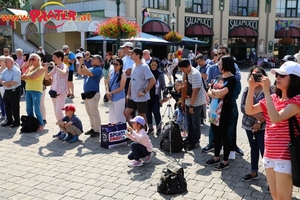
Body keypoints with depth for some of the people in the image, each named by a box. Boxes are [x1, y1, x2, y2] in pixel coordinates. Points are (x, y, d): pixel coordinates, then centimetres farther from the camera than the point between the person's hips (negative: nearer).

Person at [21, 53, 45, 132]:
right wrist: (28, 77, -8)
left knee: (37, 109, -8)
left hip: (36, 90, -7)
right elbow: (22, 77, 10)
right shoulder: (30, 68, 18)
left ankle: (41, 125, 2)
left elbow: (33, 77, -17)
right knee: (28, 109, 8)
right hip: (28, 90, 7)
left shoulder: (41, 68, -4)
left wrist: (26, 76, 0)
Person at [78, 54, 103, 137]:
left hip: (93, 93, -9)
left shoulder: (98, 69, -11)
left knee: (94, 113, -5)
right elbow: (80, 72, 11)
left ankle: (97, 130, 3)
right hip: (87, 93, 9)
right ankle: (93, 128, 25)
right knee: (90, 113, 15)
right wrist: (80, 63, 1)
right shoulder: (90, 69, 16)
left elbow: (88, 73, -25)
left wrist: (83, 64, -19)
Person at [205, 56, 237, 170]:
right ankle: (216, 157, 27)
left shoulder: (232, 79, -11)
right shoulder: (219, 77, 12)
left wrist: (213, 90, -3)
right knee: (216, 135, 14)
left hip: (224, 111, -7)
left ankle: (225, 161, 13)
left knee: (224, 135, 2)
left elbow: (221, 93, -21)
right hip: (214, 109, 8)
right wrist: (213, 94, -12)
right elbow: (209, 92, 10)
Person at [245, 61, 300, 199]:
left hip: (285, 156, -7)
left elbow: (276, 118, -28)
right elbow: (249, 111, 3)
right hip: (269, 153, 7)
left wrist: (266, 91, -26)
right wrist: (252, 88, -8)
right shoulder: (273, 98, 8)